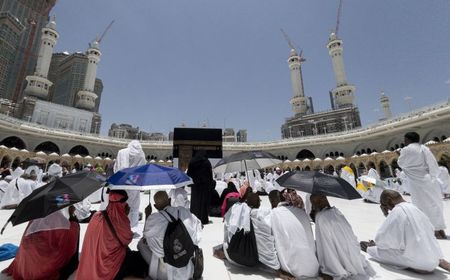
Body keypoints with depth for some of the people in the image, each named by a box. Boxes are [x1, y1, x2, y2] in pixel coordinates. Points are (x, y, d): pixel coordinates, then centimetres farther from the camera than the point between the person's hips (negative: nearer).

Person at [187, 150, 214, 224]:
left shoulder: (191, 162, 3)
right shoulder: (207, 162, -5)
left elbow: (189, 174, 5)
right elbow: (210, 175, -6)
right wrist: (211, 184, 1)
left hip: (195, 184, 3)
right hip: (205, 184, -2)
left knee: (194, 201, 9)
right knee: (204, 201, 4)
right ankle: (204, 219, 8)